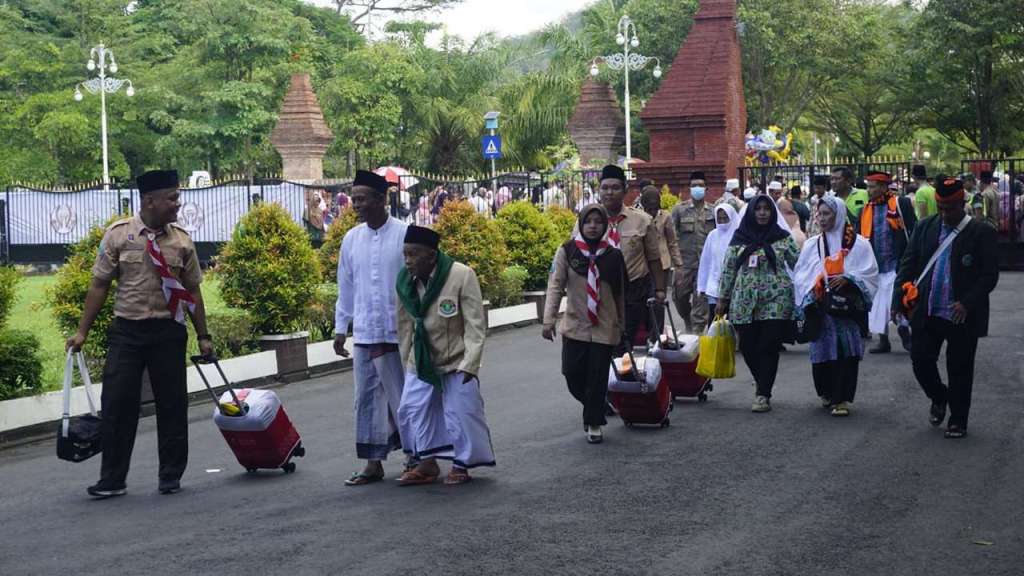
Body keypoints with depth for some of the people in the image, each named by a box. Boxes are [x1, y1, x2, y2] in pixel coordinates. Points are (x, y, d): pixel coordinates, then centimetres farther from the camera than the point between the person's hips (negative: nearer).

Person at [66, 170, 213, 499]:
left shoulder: (181, 240, 4)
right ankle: (112, 480, 7)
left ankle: (171, 477, 19)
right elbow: (99, 285, 1)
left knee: (172, 405, 6)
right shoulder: (119, 234, -2)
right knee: (117, 404, -2)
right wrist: (82, 332, -2)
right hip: (127, 330, -1)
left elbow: (193, 291, 9)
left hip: (168, 331, 1)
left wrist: (202, 336, 9)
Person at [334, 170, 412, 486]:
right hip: (363, 334, 5)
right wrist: (340, 328, 11)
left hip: (397, 334, -5)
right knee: (367, 399, 7)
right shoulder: (351, 239, 7)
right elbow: (345, 288, 13)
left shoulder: (404, 235, -8)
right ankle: (373, 463, 15)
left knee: (402, 398, 3)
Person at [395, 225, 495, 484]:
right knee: (413, 409, 6)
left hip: (457, 360, -5)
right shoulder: (405, 281, -5)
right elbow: (405, 323, 7)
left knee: (461, 413, 0)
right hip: (421, 361, 5)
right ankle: (427, 463, 19)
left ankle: (461, 465, 17)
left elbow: (475, 325, -17)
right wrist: (407, 358, 10)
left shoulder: (462, 276, -20)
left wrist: (469, 364, -20)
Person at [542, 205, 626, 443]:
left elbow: (619, 294, 10)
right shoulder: (567, 251, -2)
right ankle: (592, 411, 27)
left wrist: (621, 325, 15)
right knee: (573, 374, 0)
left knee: (598, 378, 0)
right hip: (575, 325, 0)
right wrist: (549, 320, -15)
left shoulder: (613, 255, 2)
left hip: (604, 328, 0)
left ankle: (594, 423, 15)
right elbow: (555, 285, -7)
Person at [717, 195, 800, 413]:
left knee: (768, 348, -7)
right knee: (747, 348, 2)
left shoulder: (783, 238, 3)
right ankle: (764, 389, 23)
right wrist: (722, 298, 11)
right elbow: (728, 269, 12)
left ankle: (763, 395, 1)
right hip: (745, 302, 2)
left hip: (776, 301, -2)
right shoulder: (739, 238, 8)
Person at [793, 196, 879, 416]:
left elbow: (870, 274, 0)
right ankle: (827, 393, 23)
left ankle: (842, 398, -2)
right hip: (821, 309, 2)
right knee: (823, 353, 3)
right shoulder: (811, 245, 10)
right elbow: (800, 276, 8)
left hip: (848, 307, -2)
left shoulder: (858, 244, 2)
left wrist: (847, 279, -15)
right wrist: (812, 289, -9)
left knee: (846, 353, -7)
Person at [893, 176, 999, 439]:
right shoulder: (925, 228, 5)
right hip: (926, 313, 3)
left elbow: (989, 275, -9)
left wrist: (967, 303, -20)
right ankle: (939, 398, 33)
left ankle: (958, 421, 21)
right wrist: (899, 299, -5)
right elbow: (908, 265, 6)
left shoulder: (982, 233, -7)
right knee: (920, 360, 4)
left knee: (960, 370, 6)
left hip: (962, 316, -3)